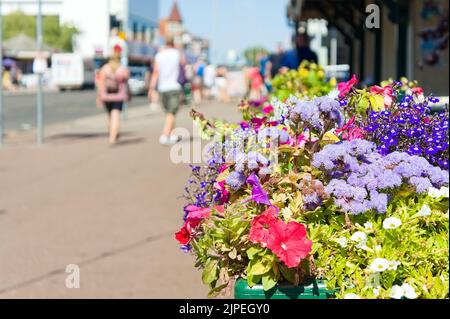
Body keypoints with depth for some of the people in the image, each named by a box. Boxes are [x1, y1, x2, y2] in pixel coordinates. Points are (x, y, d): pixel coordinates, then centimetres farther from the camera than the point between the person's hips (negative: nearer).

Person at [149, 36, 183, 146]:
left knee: (169, 113, 17)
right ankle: (164, 136, -22)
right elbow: (183, 65, 18)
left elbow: (155, 73, -2)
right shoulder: (177, 53, -1)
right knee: (171, 113, -8)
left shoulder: (158, 55, 3)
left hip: (162, 88, 4)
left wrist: (151, 88, 0)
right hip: (174, 87, -4)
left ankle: (172, 135, 23)